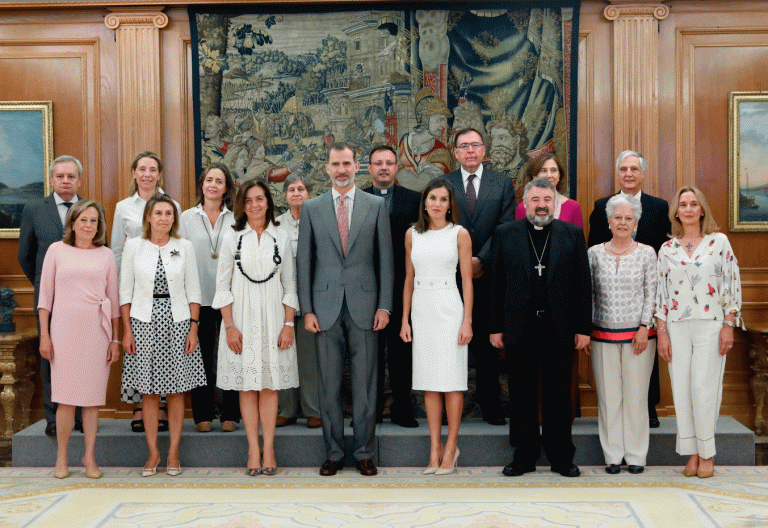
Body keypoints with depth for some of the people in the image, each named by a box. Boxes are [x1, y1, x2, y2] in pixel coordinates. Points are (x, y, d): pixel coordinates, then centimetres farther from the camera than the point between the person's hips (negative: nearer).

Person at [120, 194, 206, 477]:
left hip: (177, 322, 0)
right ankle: (153, 454, 14)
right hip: (144, 322, 0)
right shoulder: (133, 246, 3)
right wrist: (126, 330, -2)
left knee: (176, 390, 3)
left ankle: (173, 454, 13)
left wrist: (194, 327, -2)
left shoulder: (185, 247, 5)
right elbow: (125, 291, 4)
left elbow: (193, 290, 5)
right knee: (149, 392, 3)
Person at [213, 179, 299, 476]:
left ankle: (269, 450, 9)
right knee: (247, 386, 2)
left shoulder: (282, 239, 6)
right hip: (242, 319, 0)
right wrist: (229, 326, -7)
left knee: (270, 385, 2)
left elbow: (290, 286, 7)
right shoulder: (232, 239, 4)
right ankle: (253, 451, 9)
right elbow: (223, 287, 2)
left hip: (273, 319, 1)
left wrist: (289, 324, -2)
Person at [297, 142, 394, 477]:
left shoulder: (376, 206, 5)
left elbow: (385, 259, 4)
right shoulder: (312, 208, 7)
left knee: (365, 385, 4)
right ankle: (334, 453, 18)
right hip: (326, 307, 1)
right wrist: (307, 309, -1)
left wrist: (384, 305, -3)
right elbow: (304, 261, 6)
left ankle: (364, 453, 16)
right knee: (329, 386, 6)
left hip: (364, 307, -1)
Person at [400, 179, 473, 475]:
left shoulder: (459, 234, 1)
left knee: (451, 379, -2)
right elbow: (408, 280, 12)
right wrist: (405, 320, 8)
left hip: (449, 308, -3)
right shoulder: (412, 234, 10)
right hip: (421, 309, 3)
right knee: (429, 382, 6)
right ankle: (435, 448, 12)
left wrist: (467, 321, -7)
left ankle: (451, 446, 9)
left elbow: (467, 280, -1)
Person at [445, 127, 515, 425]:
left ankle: (490, 403, 16)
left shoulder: (502, 184, 7)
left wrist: (481, 260, -12)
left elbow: (505, 228, -1)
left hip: (487, 274, 0)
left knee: (487, 341, 6)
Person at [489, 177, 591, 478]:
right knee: (522, 395, 7)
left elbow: (583, 283, 4)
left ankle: (561, 457, 19)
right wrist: (496, 327, 0)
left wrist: (583, 328, -1)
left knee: (558, 396, 7)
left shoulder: (572, 234, 6)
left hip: (559, 328, 0)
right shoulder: (505, 235, 6)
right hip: (520, 329, 0)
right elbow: (496, 284, 4)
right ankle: (524, 455, 18)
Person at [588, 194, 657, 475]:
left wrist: (644, 327, -7)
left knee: (636, 395, 2)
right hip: (603, 334, 1)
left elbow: (651, 293, 2)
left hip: (638, 334, -1)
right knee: (608, 396, 4)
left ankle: (636, 456, 15)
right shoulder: (595, 253, 6)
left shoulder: (647, 253, 4)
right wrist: (585, 329, 3)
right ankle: (612, 455, 15)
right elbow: (588, 294, 8)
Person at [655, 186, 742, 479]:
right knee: (682, 390, 2)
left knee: (704, 388, -5)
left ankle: (707, 453, 9)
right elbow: (660, 292, 8)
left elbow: (733, 284, 1)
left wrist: (729, 326, -5)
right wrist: (661, 333, 2)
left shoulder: (719, 242, 3)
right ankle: (692, 453, 12)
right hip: (677, 327, 3)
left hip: (710, 325, -2)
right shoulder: (667, 249, 9)